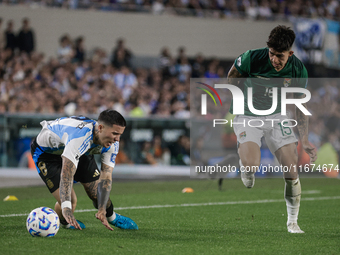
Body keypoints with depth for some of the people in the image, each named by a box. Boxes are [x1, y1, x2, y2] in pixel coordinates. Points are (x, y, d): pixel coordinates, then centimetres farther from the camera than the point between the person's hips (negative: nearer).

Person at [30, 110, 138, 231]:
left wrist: (102, 210, -33)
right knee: (70, 200, -20)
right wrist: (66, 209, -62)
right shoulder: (80, 136, -46)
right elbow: (67, 174, -53)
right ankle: (64, 221, 17)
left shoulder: (112, 143, -22)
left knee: (97, 194, 3)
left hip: (78, 152, 6)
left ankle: (112, 218, 38)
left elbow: (106, 177, -20)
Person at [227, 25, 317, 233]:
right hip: (247, 115, -2)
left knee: (292, 169, -7)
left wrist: (304, 140, -5)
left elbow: (300, 105, -1)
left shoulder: (298, 70, -14)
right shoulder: (251, 58, -23)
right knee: (250, 167, -25)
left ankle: (292, 222, 11)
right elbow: (232, 80, -3)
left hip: (277, 116, 3)